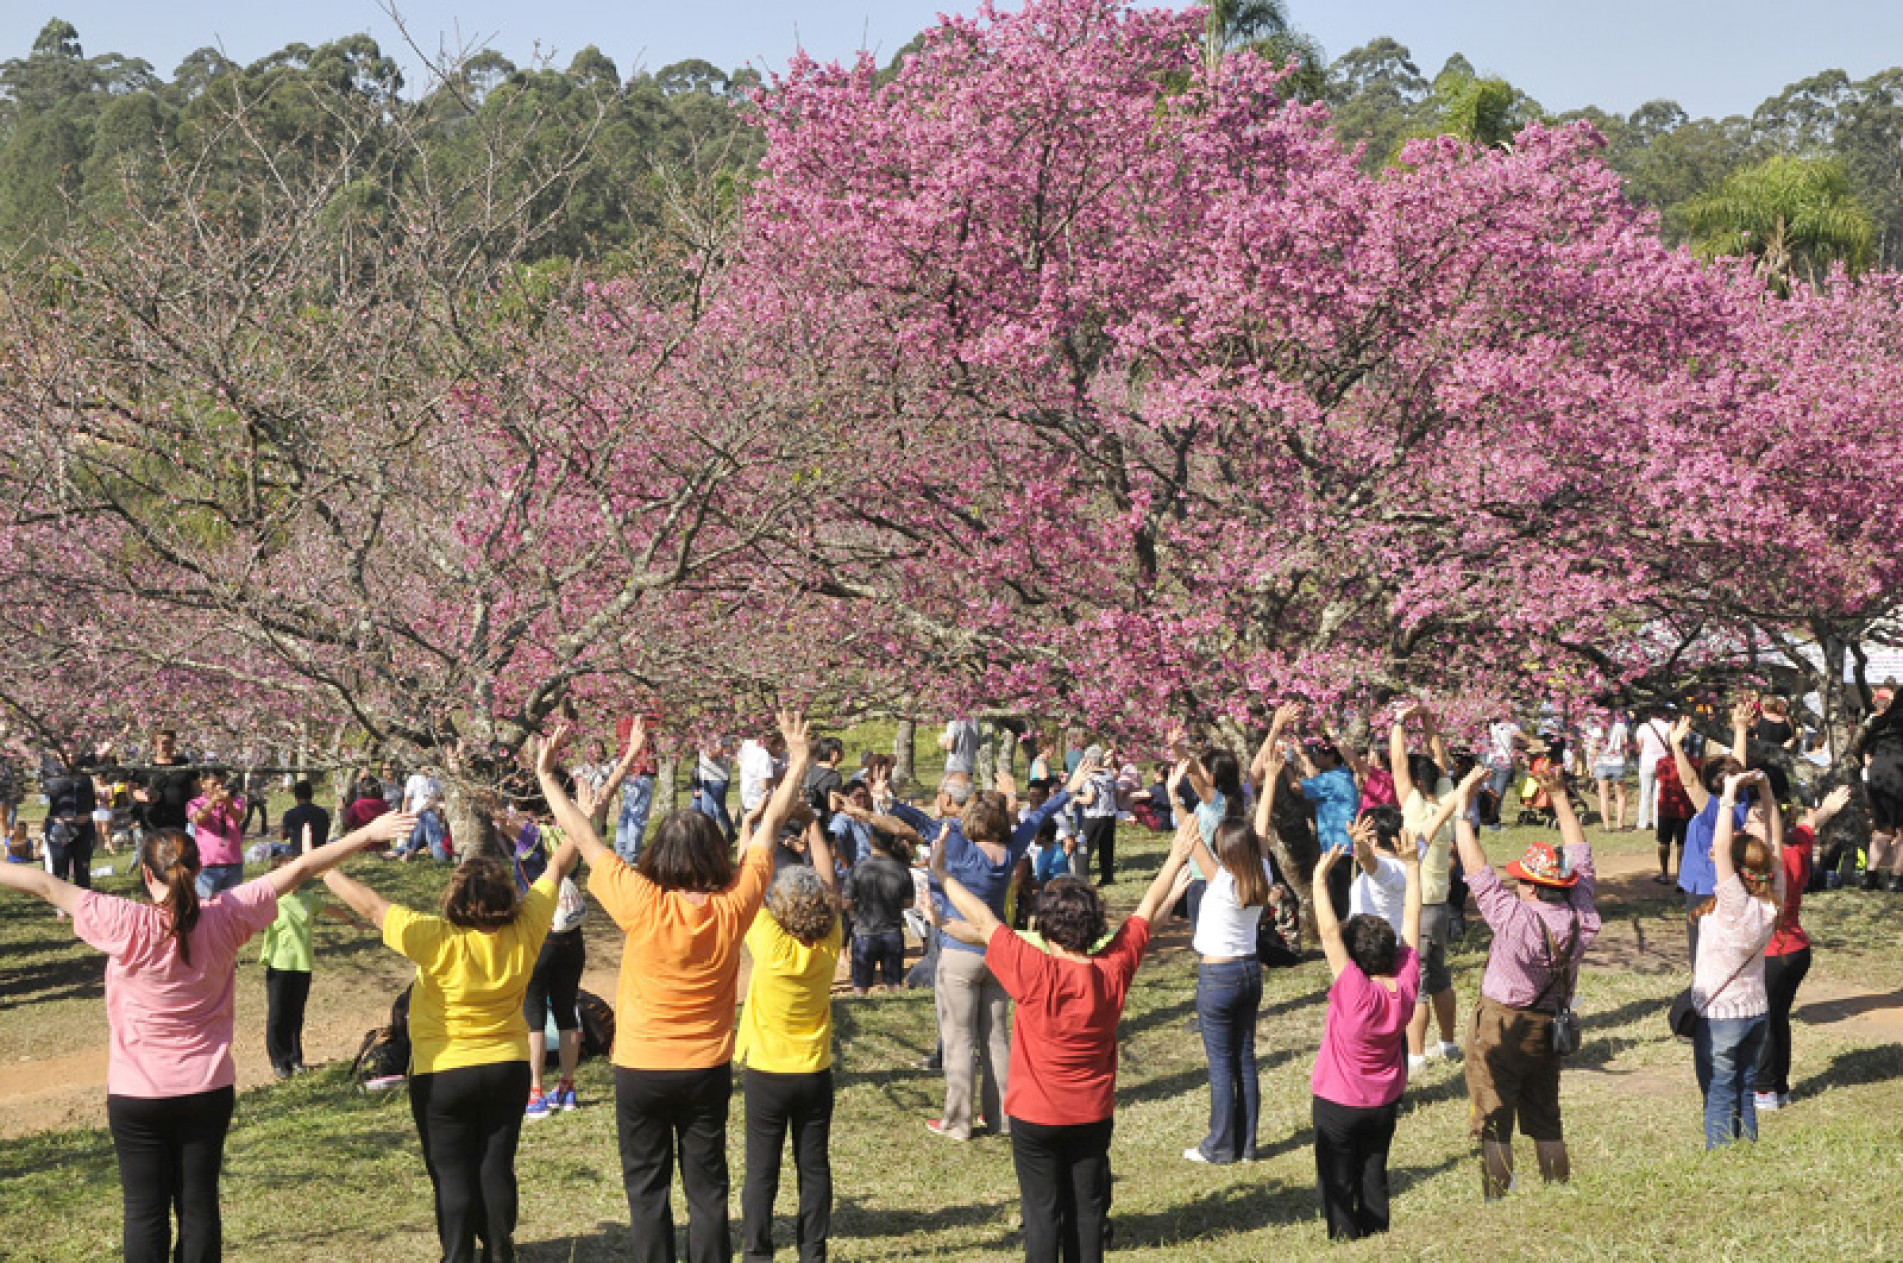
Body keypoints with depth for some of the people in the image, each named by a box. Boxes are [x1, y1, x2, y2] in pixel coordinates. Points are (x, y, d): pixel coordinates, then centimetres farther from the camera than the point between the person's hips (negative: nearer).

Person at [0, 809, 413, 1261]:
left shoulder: (127, 924, -18)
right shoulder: (224, 918, -10)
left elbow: (48, 886, -12)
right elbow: (298, 871, -3)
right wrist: (367, 834, 2)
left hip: (137, 1093, -2)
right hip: (208, 1088, 2)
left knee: (146, 1210, 6)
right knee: (199, 1203, 10)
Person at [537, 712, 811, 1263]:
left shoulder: (642, 904, -21)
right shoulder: (733, 907, -14)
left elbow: (583, 836, -13)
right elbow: (769, 826, -2)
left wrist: (545, 774, -3)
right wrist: (798, 763, 9)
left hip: (641, 1070, -2)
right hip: (708, 1070, 2)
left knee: (647, 1186, 10)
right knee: (707, 1186, 10)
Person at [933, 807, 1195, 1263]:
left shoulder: (1033, 971, -24)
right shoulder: (1114, 970, -14)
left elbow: (983, 921, -15)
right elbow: (1146, 912, -1)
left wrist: (943, 874, -4)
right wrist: (1177, 857, 11)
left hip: (1035, 1116, -3)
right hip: (1093, 1115, 3)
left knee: (1042, 1213, 6)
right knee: (1087, 1210, 12)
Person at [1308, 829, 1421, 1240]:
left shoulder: (1354, 992, -30)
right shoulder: (1406, 986, -16)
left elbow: (1329, 932, -33)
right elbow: (1411, 925, -7)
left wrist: (1320, 877, -30)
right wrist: (1412, 867, -1)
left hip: (1338, 1106, -5)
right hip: (1385, 1104, 5)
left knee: (1338, 1186, 7)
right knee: (1374, 1178, 18)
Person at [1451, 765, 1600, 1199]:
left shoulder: (1516, 918, -28)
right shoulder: (1581, 916, -12)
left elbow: (1475, 865, -23)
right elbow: (1580, 854, 2)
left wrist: (1463, 801, -17)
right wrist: (1559, 796, 7)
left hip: (1501, 1028, -6)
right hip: (1549, 1028, 6)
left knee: (1493, 1123, 2)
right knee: (1545, 1118, 19)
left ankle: (1496, 1200, 3)